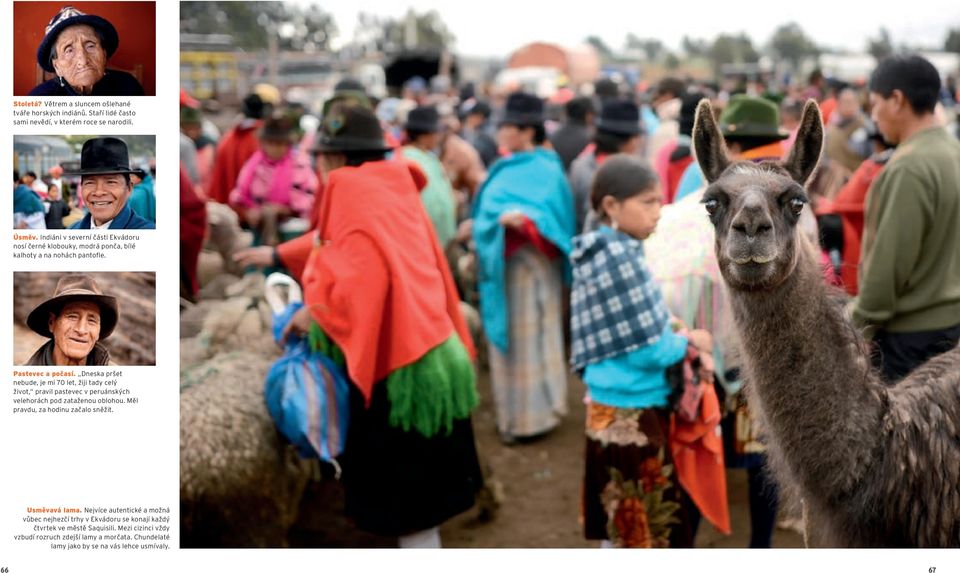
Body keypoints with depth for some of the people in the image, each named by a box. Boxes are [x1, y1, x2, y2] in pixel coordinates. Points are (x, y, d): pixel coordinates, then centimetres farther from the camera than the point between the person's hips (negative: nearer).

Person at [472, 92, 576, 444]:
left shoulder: (545, 171, -11)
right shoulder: (505, 171, 13)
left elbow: (553, 217, -20)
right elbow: (488, 211, 13)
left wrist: (523, 219, -34)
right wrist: (500, 219, -5)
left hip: (531, 267, -8)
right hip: (503, 266, 8)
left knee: (530, 336, -1)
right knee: (510, 336, 13)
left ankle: (535, 412, 7)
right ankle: (514, 409, 23)